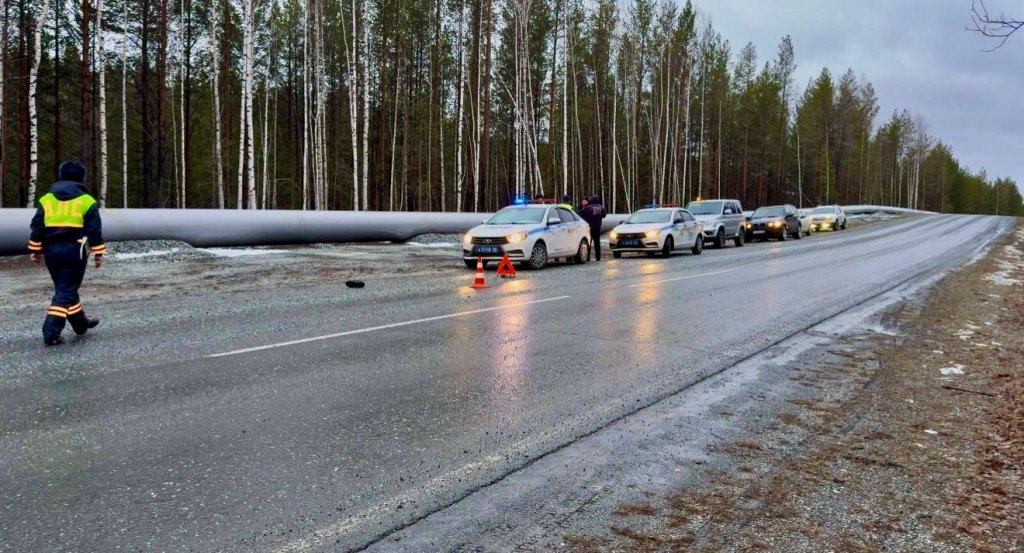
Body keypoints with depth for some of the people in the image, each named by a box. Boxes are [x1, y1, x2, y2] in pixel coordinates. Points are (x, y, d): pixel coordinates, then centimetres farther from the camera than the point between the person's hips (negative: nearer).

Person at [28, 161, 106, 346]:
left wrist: (36, 250, 15)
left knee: (64, 288, 19)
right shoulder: (86, 201, -3)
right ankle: (51, 332, -11)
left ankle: (80, 323, 30)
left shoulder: (46, 200, 8)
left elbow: (37, 228, 9)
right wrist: (98, 253, -1)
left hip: (52, 250, 5)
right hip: (74, 251, -5)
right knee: (66, 291, -2)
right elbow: (94, 231, -6)